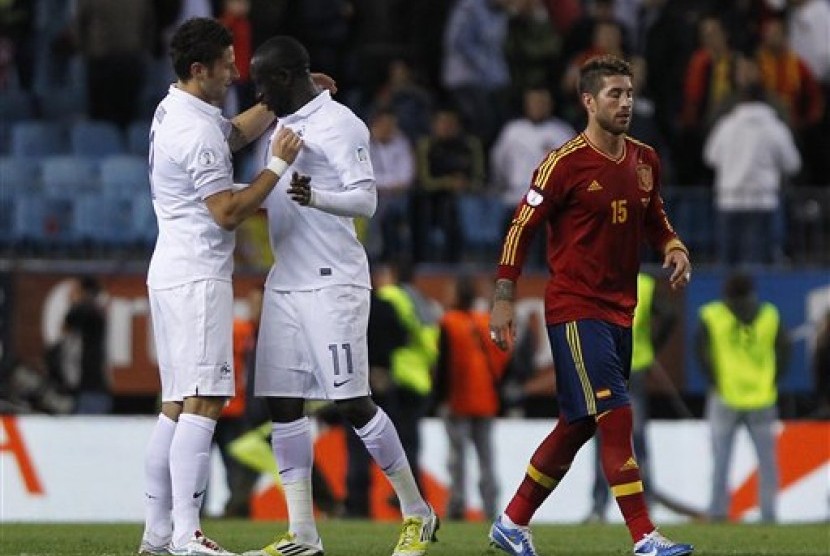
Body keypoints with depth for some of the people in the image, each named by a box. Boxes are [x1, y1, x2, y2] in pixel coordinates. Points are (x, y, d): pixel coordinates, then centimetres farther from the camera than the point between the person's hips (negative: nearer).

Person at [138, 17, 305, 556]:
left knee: (177, 406, 11)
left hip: (173, 273, 11)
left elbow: (240, 130, 32)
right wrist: (279, 166, -12)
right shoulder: (198, 132, -17)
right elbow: (228, 212, -18)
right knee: (203, 403, -14)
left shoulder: (173, 112, 14)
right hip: (197, 278, -11)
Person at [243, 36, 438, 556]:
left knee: (353, 402, -7)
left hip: (332, 283, -9)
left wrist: (313, 197, -35)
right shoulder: (285, 125, 17)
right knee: (282, 403, 3)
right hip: (285, 283, 9)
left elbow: (365, 200, -18)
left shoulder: (338, 124, -10)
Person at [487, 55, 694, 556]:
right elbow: (522, 228, -9)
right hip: (575, 311, -8)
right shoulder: (565, 163, -12)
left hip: (620, 311, 8)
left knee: (577, 426, 13)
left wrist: (674, 247, 2)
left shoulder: (645, 160, 9)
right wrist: (504, 299, -13)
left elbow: (654, 218, 24)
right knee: (616, 417, -14)